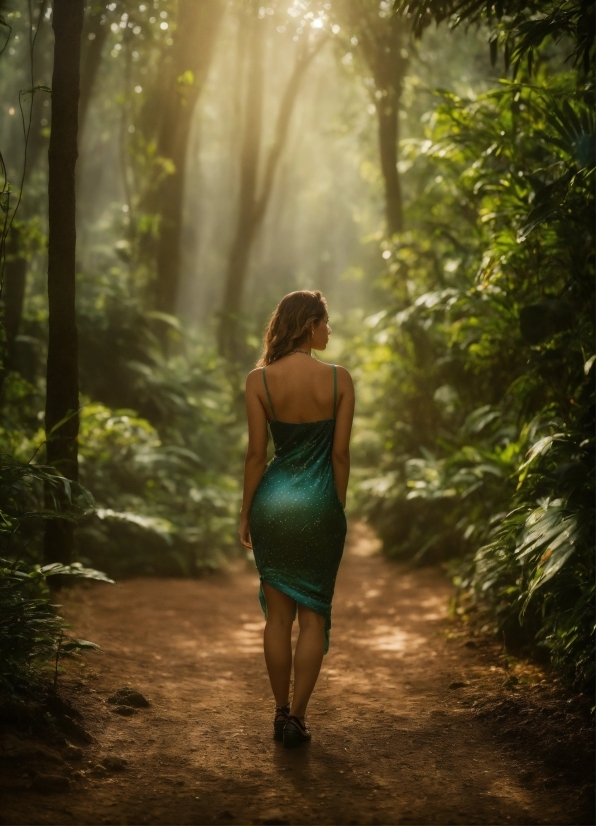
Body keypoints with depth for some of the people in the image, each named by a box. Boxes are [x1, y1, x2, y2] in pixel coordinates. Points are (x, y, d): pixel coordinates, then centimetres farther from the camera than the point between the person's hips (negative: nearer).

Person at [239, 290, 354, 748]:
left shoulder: (260, 380, -6)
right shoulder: (338, 379, -7)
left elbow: (256, 453, -5)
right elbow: (341, 453, -4)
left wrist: (246, 512, 5)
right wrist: (338, 508, 8)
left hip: (273, 501, 1)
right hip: (320, 503, -1)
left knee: (278, 613, 12)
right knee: (314, 614, 8)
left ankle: (282, 711, 20)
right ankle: (297, 716, 7)